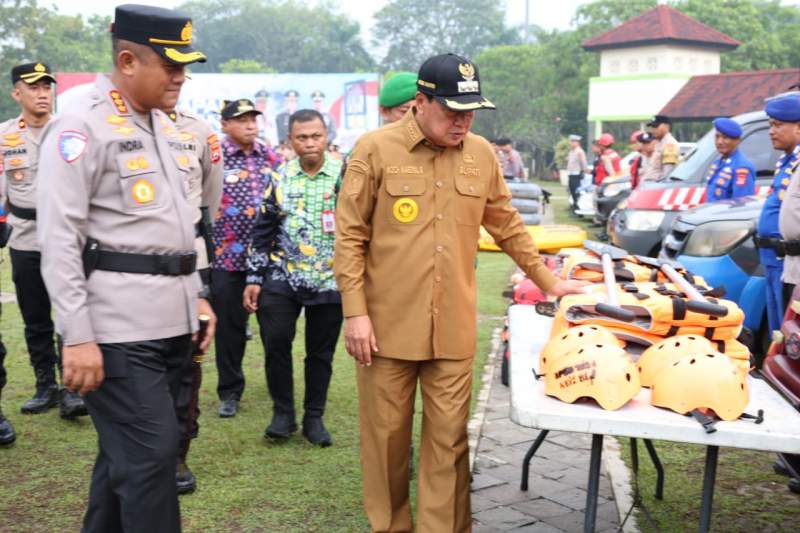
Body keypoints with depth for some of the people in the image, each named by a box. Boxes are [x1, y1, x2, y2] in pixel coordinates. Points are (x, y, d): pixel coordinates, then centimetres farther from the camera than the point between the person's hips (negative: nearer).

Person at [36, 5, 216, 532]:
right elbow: (59, 238, -14)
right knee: (149, 454, -5)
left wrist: (196, 295, 18)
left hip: (171, 322, 8)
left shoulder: (162, 125, 16)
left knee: (125, 451, 17)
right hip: (119, 328, -8)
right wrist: (78, 335, -18)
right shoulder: (81, 125, -10)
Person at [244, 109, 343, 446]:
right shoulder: (280, 177, 5)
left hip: (329, 281, -1)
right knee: (275, 342, -6)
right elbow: (262, 232, 8)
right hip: (282, 278, 1)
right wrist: (254, 279, 4)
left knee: (321, 353, 8)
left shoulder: (344, 175, -2)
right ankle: (283, 413, 13)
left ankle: (314, 418, 23)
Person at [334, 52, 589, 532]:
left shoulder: (482, 155, 7)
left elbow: (508, 227, 18)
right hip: (388, 324, -2)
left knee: (449, 440, 7)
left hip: (453, 328, 3)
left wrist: (548, 281, 19)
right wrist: (355, 312, -9)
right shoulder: (376, 149, -5)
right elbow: (350, 236, -4)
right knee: (387, 435, 10)